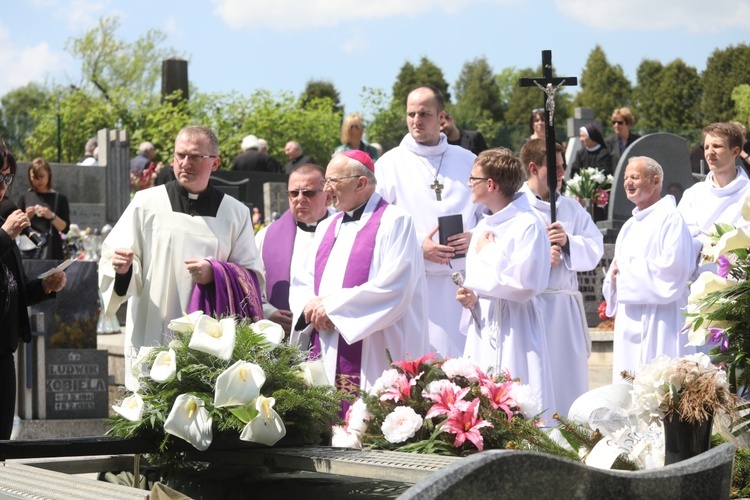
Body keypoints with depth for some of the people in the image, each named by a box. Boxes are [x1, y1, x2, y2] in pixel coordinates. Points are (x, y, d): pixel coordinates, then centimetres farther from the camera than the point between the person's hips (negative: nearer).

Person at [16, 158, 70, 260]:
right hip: (29, 250, 1)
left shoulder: (59, 199, 6)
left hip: (51, 250, -1)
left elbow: (65, 228, 1)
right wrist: (26, 217, -9)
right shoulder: (24, 198, 10)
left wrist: (52, 216, -13)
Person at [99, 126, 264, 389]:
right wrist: (121, 267, -16)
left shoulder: (235, 213, 12)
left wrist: (216, 273, -9)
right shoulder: (147, 203, 8)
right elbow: (112, 257, 7)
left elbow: (253, 276, 10)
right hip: (152, 336, -1)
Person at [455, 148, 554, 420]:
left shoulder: (527, 225, -11)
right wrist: (469, 297, -1)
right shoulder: (483, 227, 16)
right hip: (482, 327, 8)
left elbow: (525, 283, -19)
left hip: (512, 330, -8)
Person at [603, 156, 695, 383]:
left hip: (658, 319, -8)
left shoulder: (670, 218, -6)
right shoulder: (630, 226, 21)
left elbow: (673, 265, -18)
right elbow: (616, 270, 25)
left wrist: (627, 270, -8)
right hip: (629, 319, 8)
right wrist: (614, 275, 0)